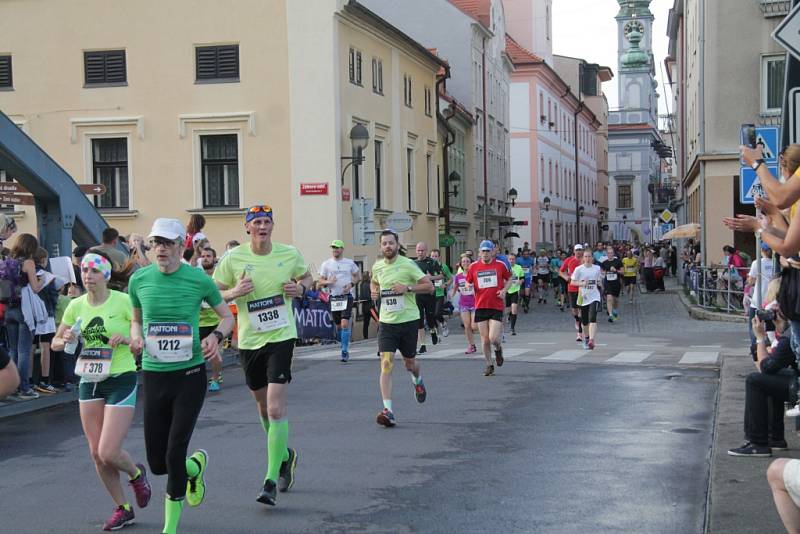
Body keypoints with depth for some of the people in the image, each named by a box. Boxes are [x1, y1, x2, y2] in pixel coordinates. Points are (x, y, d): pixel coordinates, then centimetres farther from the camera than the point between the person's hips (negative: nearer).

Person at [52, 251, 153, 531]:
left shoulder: (123, 301, -12)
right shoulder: (76, 305, 3)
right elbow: (55, 342, 13)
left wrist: (128, 338, -28)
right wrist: (65, 341, -9)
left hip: (121, 380, -6)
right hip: (89, 382, 6)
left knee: (109, 453, -12)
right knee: (96, 453, 7)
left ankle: (136, 474, 24)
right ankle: (122, 509, 25)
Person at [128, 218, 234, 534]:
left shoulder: (198, 279, -5)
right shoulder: (139, 279, 2)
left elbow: (227, 316, 8)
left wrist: (216, 336, -12)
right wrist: (136, 337, -3)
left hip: (190, 374, -3)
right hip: (153, 375, 3)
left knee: (175, 452, -9)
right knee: (157, 463, 4)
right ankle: (195, 466, 40)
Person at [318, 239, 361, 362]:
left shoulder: (350, 263, 4)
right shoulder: (326, 264, 5)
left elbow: (358, 276, 15)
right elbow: (320, 282, 7)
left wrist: (351, 284, -5)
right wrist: (328, 282, -15)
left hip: (347, 297, -2)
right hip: (333, 297, 2)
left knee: (345, 323, -16)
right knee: (338, 325, 10)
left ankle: (345, 351, -13)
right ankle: (344, 346, 30)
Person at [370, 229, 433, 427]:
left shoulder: (408, 265, -8)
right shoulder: (377, 267, 6)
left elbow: (429, 286, -6)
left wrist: (408, 288, -19)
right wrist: (374, 292, 6)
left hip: (408, 320, -2)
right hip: (386, 321, 2)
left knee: (409, 362, 14)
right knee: (386, 363, -13)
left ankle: (418, 381, 52)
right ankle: (388, 410, -18)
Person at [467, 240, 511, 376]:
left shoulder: (500, 265, 1)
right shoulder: (474, 267, 4)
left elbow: (509, 279, 14)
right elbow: (468, 282, 15)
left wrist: (504, 290, -3)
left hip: (496, 307, -2)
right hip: (480, 307, 2)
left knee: (493, 338, -12)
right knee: (485, 339, 4)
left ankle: (498, 349, 24)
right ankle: (489, 365, 21)